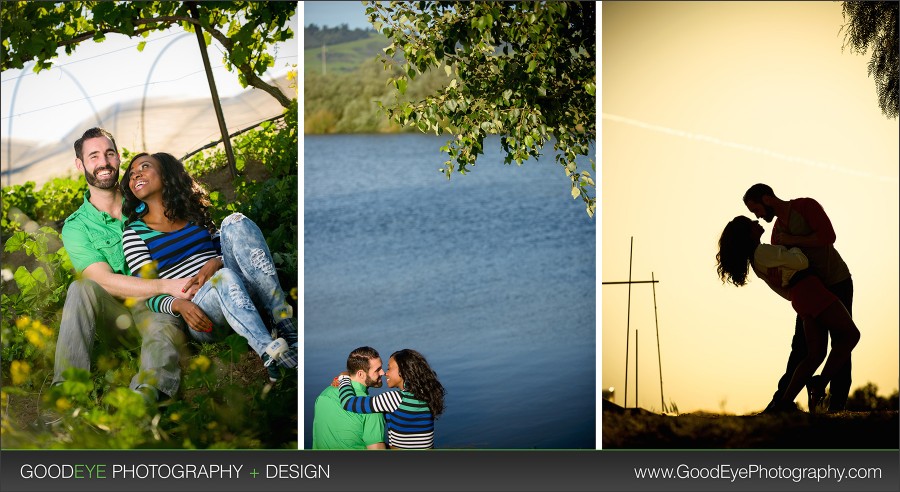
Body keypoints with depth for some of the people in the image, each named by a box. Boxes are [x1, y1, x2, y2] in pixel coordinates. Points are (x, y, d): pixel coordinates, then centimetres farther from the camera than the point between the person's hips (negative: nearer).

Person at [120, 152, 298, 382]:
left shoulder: (194, 215, 22)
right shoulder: (134, 233, 10)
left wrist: (215, 262, -7)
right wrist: (179, 305, -19)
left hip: (242, 293, 4)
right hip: (198, 316, -4)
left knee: (235, 223, -21)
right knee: (224, 278, -37)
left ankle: (285, 325, -31)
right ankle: (271, 354, -48)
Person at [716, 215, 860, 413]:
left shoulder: (755, 258, 18)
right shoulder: (763, 252, -12)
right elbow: (801, 262, -13)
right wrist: (794, 248, 7)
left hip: (799, 296, 9)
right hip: (809, 289, -9)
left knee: (815, 354, 5)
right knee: (850, 334, -8)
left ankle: (784, 403, -3)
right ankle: (820, 382, -17)